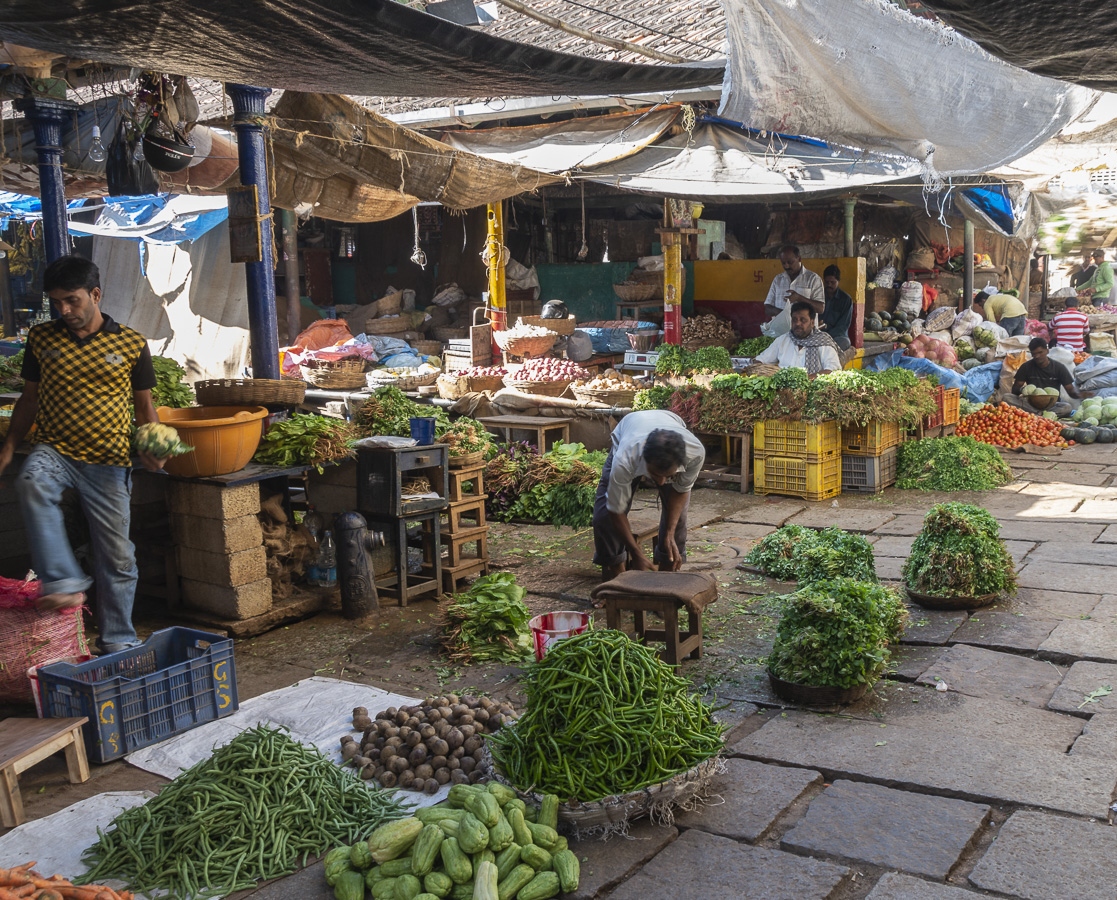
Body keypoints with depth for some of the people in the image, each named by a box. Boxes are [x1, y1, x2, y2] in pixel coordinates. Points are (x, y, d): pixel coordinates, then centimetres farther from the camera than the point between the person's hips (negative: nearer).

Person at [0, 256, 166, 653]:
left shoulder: (131, 344, 0)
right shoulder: (41, 338, 6)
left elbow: (144, 404, 7)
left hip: (109, 462, -1)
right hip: (54, 449, 1)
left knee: (117, 556, 3)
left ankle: (118, 642, 18)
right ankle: (64, 582, -30)